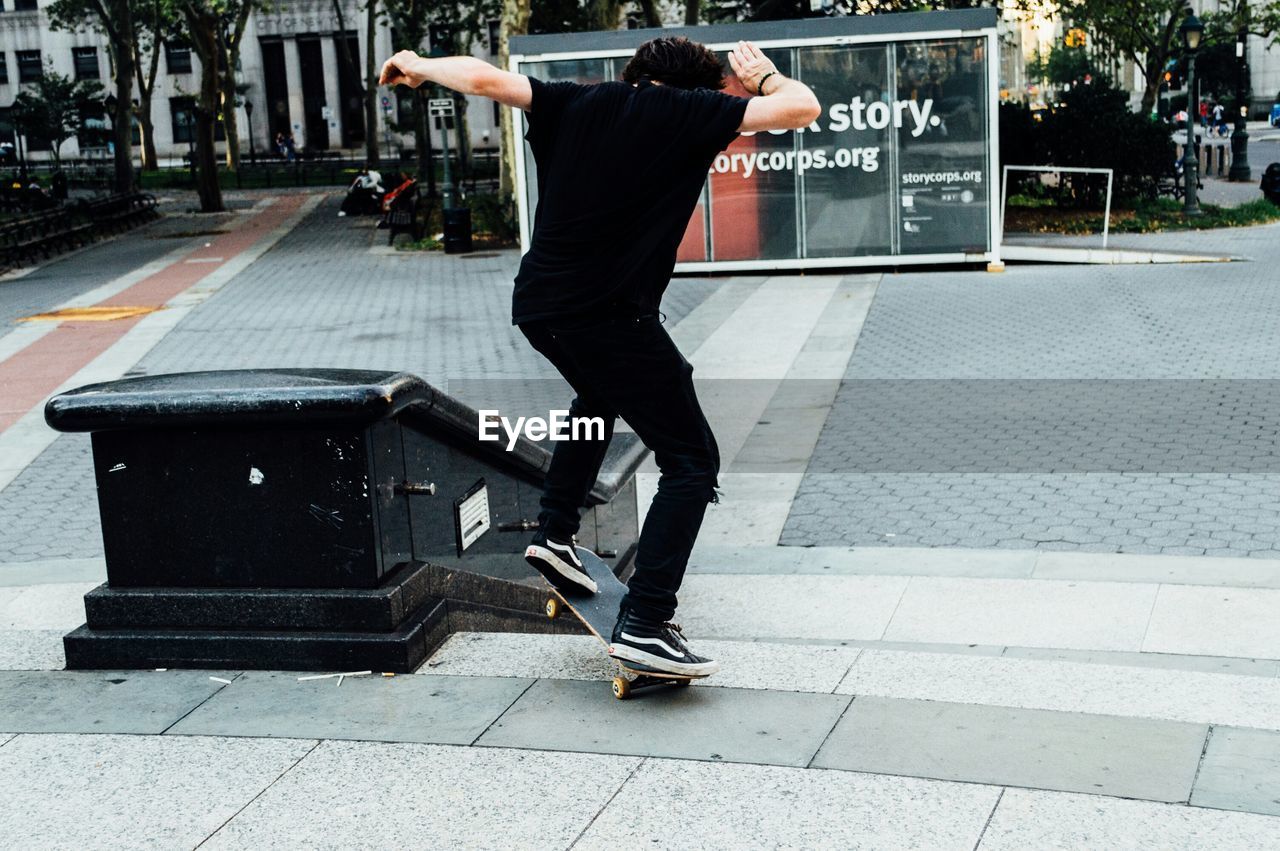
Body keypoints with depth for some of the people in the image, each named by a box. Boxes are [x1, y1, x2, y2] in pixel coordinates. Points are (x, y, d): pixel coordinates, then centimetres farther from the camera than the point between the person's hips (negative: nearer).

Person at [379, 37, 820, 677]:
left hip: (536, 307, 7)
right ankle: (644, 624, -7)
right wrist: (765, 78, 19)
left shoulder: (575, 103, 10)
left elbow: (486, 78, 8)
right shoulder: (685, 113, -1)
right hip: (608, 316, -7)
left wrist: (420, 67, 26)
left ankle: (555, 533, 35)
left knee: (601, 392, 38)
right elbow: (802, 109, -2)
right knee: (692, 461, 2)